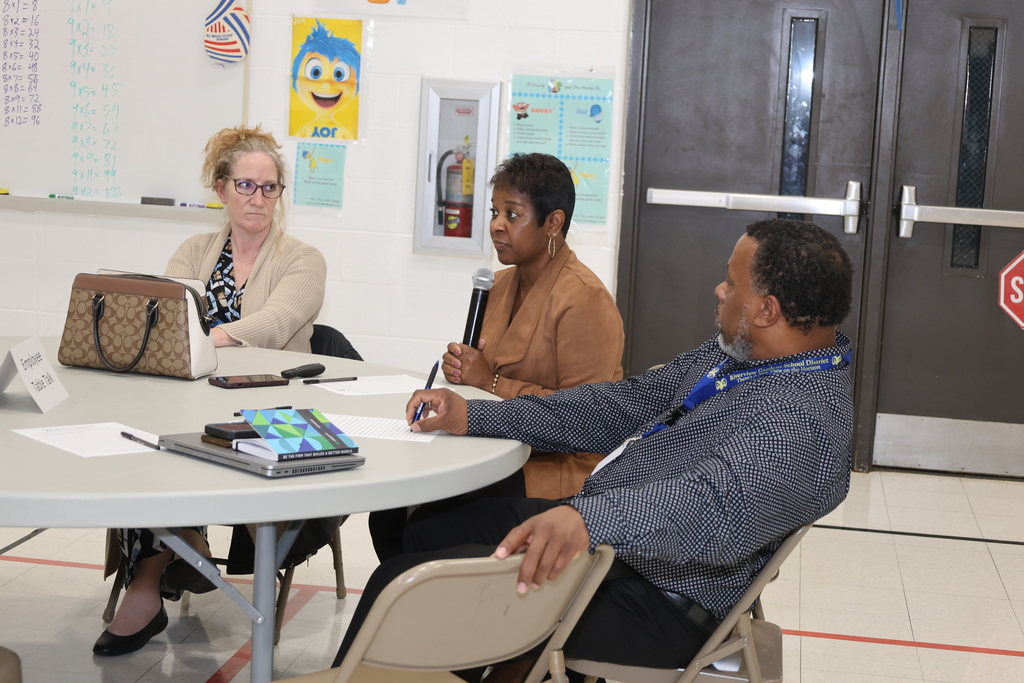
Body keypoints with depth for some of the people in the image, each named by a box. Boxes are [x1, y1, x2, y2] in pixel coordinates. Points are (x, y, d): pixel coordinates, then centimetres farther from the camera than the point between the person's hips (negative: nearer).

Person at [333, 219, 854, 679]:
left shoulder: (806, 417, -23)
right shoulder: (738, 353, 8)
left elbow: (717, 505, -40)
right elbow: (625, 405, 13)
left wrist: (588, 518, -57)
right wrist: (473, 416, 9)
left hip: (654, 599, -10)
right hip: (597, 531, 10)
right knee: (426, 528, 20)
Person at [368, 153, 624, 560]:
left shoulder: (584, 301, -15)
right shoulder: (501, 285, 13)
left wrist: (492, 383, -17)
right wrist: (461, 367, -2)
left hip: (560, 468, -7)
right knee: (389, 506, -14)